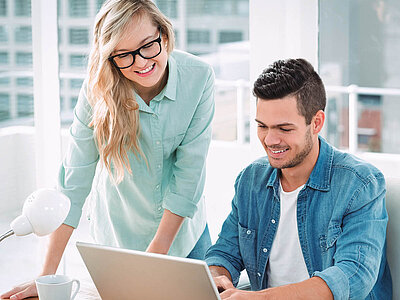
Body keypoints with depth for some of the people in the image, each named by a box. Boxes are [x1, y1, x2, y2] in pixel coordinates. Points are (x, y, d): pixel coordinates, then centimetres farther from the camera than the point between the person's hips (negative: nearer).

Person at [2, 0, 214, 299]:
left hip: (184, 227, 1)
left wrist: (157, 252, -21)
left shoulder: (199, 77, -21)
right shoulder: (98, 89, -21)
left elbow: (190, 169, -19)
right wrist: (47, 276, -22)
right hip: (120, 232, -1)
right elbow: (75, 178, -20)